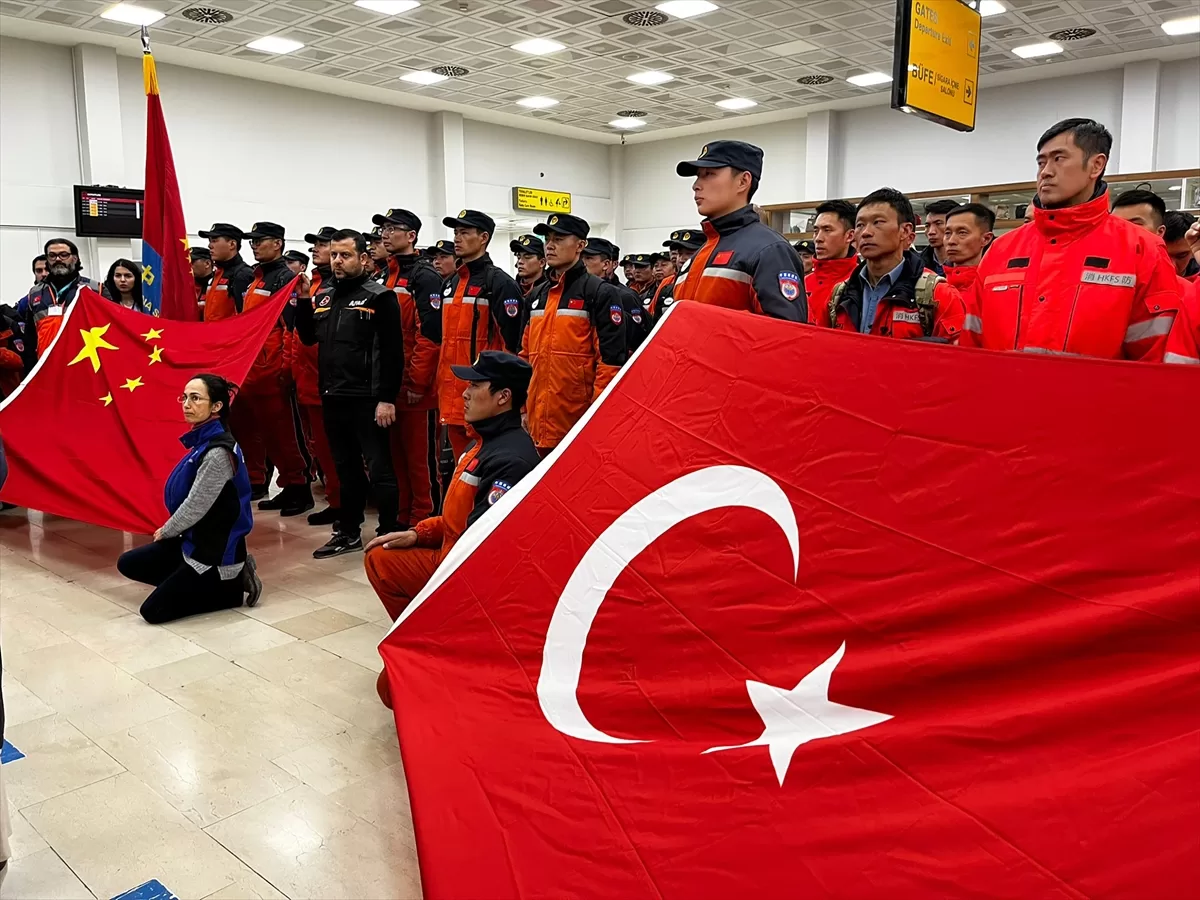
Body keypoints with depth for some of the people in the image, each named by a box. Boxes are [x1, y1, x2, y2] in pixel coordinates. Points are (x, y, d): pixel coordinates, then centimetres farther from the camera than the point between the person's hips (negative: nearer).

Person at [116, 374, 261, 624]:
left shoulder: (218, 452, -25)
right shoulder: (202, 440, 3)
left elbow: (195, 507, -20)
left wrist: (165, 532, -3)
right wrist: (168, 530, 8)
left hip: (216, 552, -9)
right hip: (195, 539, 9)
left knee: (153, 611, -4)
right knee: (128, 564, 15)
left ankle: (230, 587, 4)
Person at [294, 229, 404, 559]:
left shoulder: (379, 297, -8)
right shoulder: (323, 295, 12)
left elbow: (392, 352, -13)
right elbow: (309, 337, 18)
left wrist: (387, 398, -18)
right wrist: (302, 302, 5)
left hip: (367, 399, -7)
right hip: (333, 397, 7)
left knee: (379, 468, -1)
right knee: (345, 467, 16)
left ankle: (389, 535, 8)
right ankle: (348, 532, 27)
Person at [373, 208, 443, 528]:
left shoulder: (425, 277, -10)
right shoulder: (387, 277, 17)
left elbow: (430, 335, -18)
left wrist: (417, 382, -20)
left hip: (416, 388, -8)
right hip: (390, 384, 9)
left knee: (419, 455, -1)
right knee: (396, 454, 14)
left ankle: (423, 522, 8)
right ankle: (403, 515, 24)